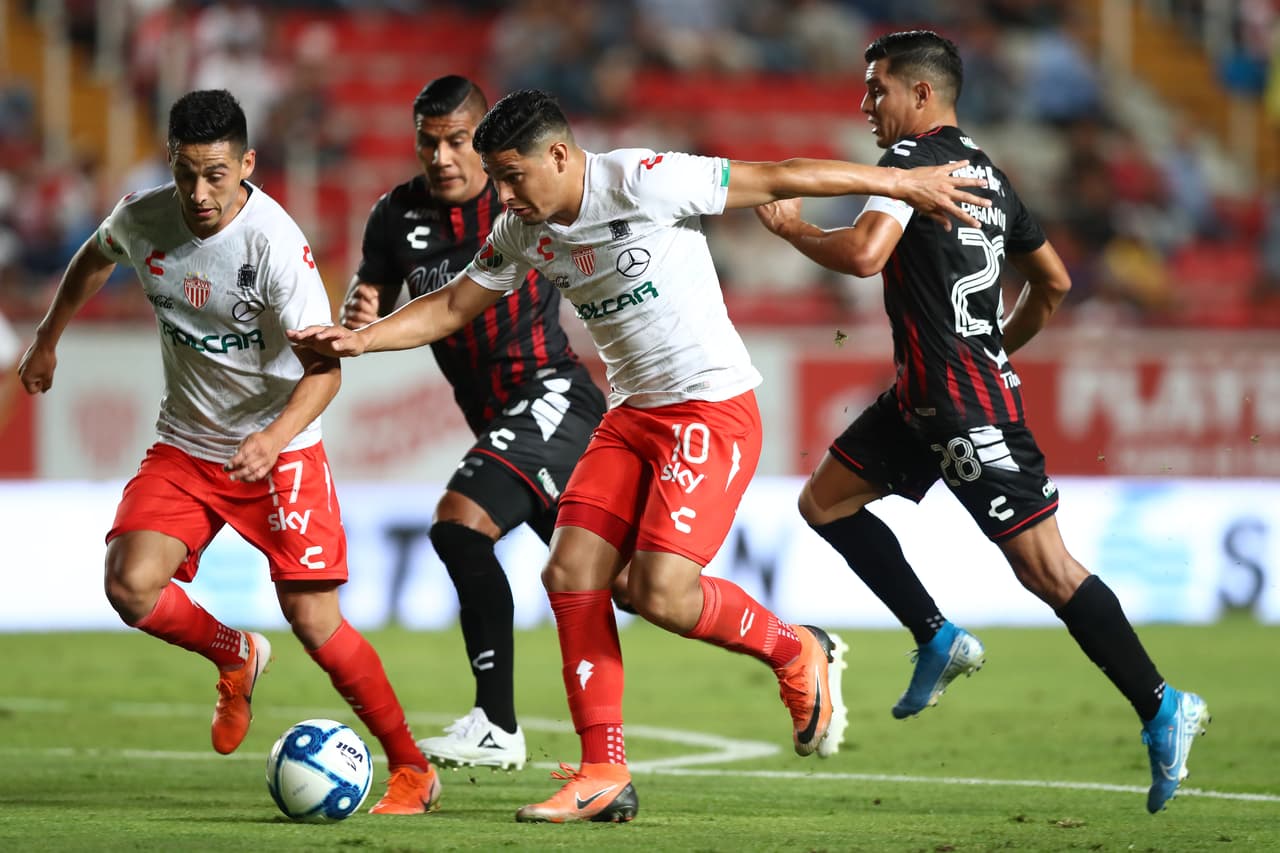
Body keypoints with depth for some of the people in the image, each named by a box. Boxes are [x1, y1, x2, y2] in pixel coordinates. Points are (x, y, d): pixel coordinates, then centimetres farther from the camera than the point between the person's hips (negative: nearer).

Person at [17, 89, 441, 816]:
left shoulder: (275, 243, -24)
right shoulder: (143, 218, -8)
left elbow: (325, 366, -24)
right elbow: (95, 259, 18)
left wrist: (276, 437, -40)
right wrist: (48, 340, 24)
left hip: (279, 450, -4)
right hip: (185, 446, 4)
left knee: (314, 620, -12)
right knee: (130, 586, -17)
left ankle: (413, 768, 6)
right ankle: (237, 657, 16)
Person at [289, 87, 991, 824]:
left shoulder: (643, 182, -16)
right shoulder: (524, 231, 6)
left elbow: (776, 178, -12)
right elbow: (453, 306, 16)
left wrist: (904, 182, -7)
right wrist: (359, 339, 0)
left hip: (713, 409, -8)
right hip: (632, 414, 8)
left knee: (662, 590, -19)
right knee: (572, 574, -5)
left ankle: (798, 656, 8)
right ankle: (603, 777, 1)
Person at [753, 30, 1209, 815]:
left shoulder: (913, 159, -12)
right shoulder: (985, 172, 15)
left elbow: (864, 254, -27)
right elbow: (1054, 284, 21)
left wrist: (793, 228, -9)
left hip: (968, 409, -10)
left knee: (1045, 567, -9)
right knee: (825, 500, 15)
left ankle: (1161, 709, -6)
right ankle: (939, 640, 13)